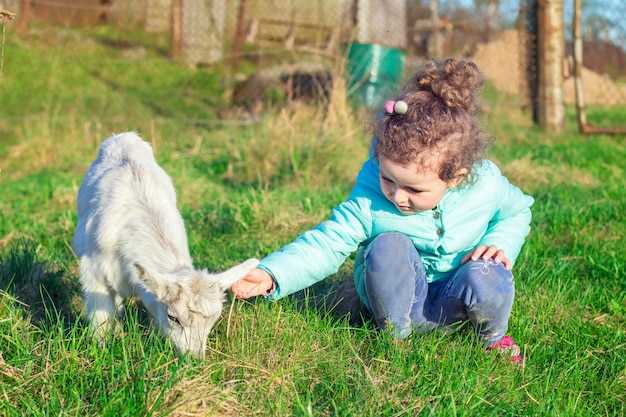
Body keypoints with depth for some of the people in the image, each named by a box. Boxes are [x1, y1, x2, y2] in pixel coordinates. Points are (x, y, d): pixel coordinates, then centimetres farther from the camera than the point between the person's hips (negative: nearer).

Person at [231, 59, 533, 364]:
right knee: (388, 245, -32)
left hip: (453, 299, 1)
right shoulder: (369, 199, -23)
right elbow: (328, 242, -23)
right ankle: (393, 335, -12)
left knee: (487, 280, -34)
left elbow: (517, 211, 5)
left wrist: (501, 243, -16)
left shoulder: (486, 184, -17)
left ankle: (494, 336, 1)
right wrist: (271, 275, -38)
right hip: (397, 294, -1)